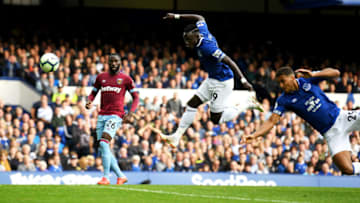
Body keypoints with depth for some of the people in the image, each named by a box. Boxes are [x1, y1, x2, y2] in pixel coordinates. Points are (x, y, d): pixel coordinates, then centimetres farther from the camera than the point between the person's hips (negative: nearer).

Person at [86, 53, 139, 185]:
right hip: (102, 115, 6)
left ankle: (106, 177, -22)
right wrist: (89, 102, 0)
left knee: (104, 142, -23)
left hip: (115, 115, -6)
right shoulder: (101, 77, 14)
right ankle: (121, 176, 15)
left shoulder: (125, 79, 3)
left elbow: (135, 97, 7)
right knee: (102, 148, 3)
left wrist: (130, 113, -8)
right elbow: (93, 93, 23)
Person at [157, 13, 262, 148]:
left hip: (222, 83, -9)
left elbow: (229, 62, -32)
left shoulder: (206, 47, -29)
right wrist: (177, 16, 20)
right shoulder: (202, 31, -4)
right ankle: (177, 136, 14)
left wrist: (243, 80, -36)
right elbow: (200, 18, 18)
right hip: (212, 80, 9)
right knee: (192, 105, 8)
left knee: (216, 119, -2)